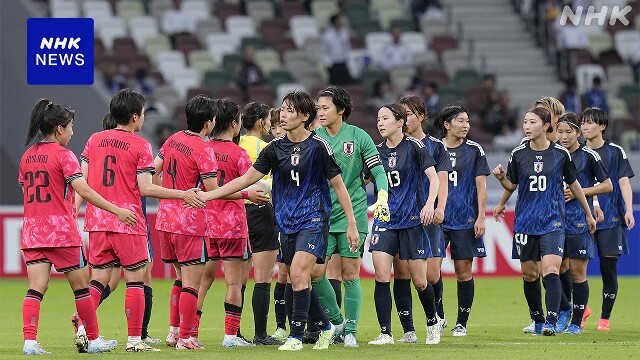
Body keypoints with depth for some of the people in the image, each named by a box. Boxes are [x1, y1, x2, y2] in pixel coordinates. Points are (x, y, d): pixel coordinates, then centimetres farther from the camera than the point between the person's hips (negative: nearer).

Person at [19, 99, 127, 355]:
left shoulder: (27, 157, 10)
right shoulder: (63, 155, -9)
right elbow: (84, 191, -18)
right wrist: (117, 210, -17)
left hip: (32, 232, 5)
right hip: (62, 232, -5)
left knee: (36, 288, -2)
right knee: (81, 285, 9)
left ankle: (29, 341, -17)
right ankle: (94, 340, 18)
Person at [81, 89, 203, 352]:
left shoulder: (94, 140, 8)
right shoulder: (140, 145, -6)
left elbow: (82, 180, 7)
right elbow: (146, 188, -11)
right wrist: (183, 195, -6)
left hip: (97, 221, 5)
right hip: (128, 222, -5)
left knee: (99, 279, 10)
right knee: (135, 279, 2)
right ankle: (134, 339, 0)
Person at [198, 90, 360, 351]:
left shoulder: (318, 146, -7)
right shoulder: (275, 148, 6)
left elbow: (338, 185, -2)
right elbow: (247, 178, 8)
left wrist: (351, 224, -3)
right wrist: (207, 195, 2)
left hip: (313, 219, -6)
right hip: (286, 222, 6)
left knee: (298, 274, -19)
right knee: (297, 281, 7)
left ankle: (296, 337, -14)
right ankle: (325, 327, 27)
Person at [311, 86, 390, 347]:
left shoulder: (358, 136, -2)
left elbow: (378, 170, -3)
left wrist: (382, 199, -16)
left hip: (352, 214, -3)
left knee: (350, 274, -2)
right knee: (315, 272, -5)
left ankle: (350, 331, 5)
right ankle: (337, 321, 14)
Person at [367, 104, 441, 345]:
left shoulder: (414, 146, -7)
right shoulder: (377, 151, 6)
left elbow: (434, 178, -11)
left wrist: (429, 204, -25)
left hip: (412, 219, -3)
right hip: (385, 220, 3)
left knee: (419, 281, 2)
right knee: (381, 276, -12)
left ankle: (433, 323, 28)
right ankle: (385, 333, -7)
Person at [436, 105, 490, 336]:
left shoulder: (474, 150, 3)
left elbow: (481, 186, 3)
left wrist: (481, 217, -4)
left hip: (465, 220, -1)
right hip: (437, 218, 1)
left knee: (464, 271, 1)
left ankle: (462, 323, 10)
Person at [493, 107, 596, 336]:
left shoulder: (560, 153, -1)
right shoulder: (518, 154, 3)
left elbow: (573, 184, 11)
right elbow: (512, 186, 11)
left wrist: (588, 214, 18)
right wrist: (501, 178, -12)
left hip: (553, 221, -3)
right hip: (525, 221, 3)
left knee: (550, 270, -17)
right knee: (529, 274, 7)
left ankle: (551, 322, -23)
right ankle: (538, 321, 23)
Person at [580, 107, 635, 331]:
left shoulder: (615, 152, 4)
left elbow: (623, 181, 1)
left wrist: (629, 210, -9)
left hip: (610, 217, -2)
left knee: (609, 268, -2)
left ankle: (605, 318, 6)